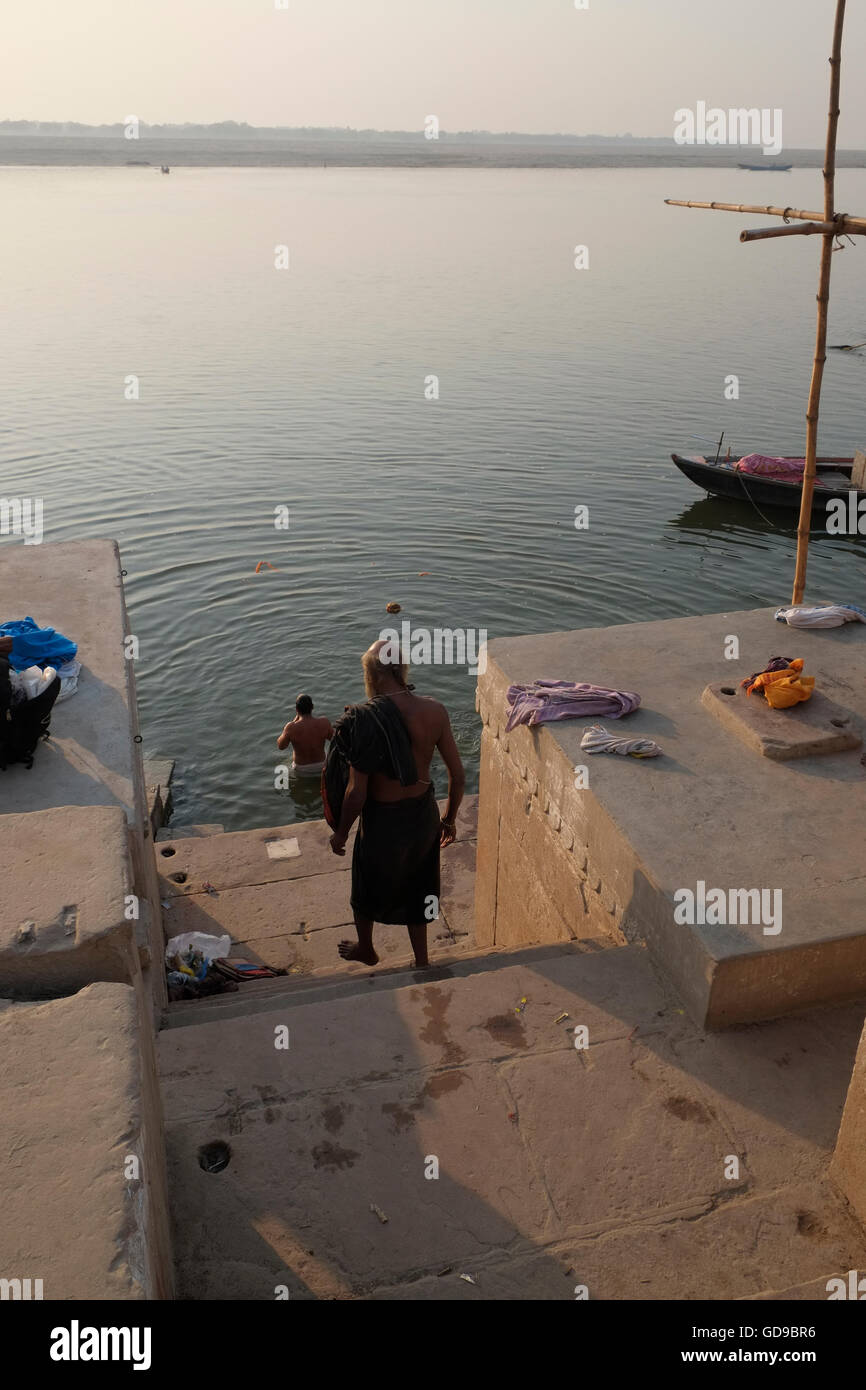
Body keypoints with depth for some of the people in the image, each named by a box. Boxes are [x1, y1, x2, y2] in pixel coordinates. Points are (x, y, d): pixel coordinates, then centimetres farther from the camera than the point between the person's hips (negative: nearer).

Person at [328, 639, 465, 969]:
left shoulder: (366, 720, -27)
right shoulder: (435, 711, -13)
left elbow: (357, 793, -21)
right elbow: (458, 775, -6)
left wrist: (340, 833, -4)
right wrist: (449, 820, 11)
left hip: (383, 821, -4)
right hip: (424, 815, 4)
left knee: (367, 891, 26)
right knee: (416, 889, 27)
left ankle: (365, 949, 51)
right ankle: (422, 961, 43)